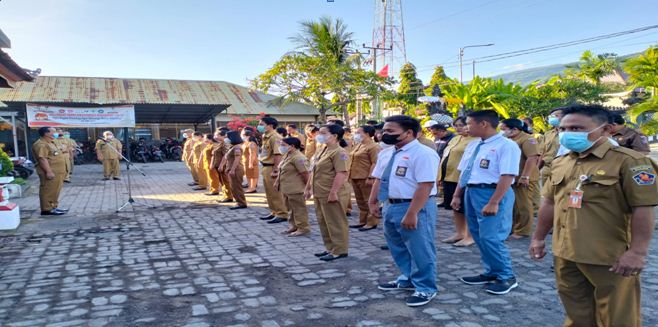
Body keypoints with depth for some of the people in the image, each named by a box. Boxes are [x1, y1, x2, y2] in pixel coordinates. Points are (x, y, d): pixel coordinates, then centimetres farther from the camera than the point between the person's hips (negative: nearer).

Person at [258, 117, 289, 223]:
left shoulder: (274, 137, -17)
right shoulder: (265, 137, 14)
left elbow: (278, 154, -23)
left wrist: (275, 170, -25)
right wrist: (264, 168, 15)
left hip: (272, 168, -10)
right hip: (266, 167, 10)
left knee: (275, 193, -4)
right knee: (269, 193, 17)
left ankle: (282, 214, 4)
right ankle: (274, 212, 28)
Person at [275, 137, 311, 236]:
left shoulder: (298, 158, -21)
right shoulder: (287, 156, 12)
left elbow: (306, 174, -21)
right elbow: (282, 172, 21)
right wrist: (277, 181, 18)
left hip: (295, 190, -10)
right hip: (287, 189, 10)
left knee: (299, 209, 0)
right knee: (291, 209, 18)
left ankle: (303, 228, 10)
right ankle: (294, 226, 30)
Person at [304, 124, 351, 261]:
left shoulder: (339, 152, -16)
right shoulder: (322, 151, 16)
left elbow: (341, 173, -24)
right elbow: (314, 171, 22)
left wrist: (333, 192, -27)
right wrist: (308, 188, 21)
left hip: (331, 195, -10)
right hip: (320, 194, 10)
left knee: (335, 223, -1)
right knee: (323, 222, 16)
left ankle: (339, 250, 9)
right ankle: (330, 248, 26)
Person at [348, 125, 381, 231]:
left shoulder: (373, 147, -13)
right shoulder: (358, 145, 17)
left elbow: (375, 163, -18)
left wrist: (370, 177, -23)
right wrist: (349, 175, 20)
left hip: (365, 179, -10)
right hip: (355, 178, 10)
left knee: (369, 201, -1)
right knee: (360, 201, 15)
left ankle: (372, 222, 5)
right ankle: (362, 221, 23)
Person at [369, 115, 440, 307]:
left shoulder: (423, 154, -17)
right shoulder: (385, 154, 10)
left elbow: (425, 185, -23)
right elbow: (379, 179, 18)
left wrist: (411, 213, -26)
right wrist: (373, 202, 14)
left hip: (415, 207, -9)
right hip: (390, 206, 9)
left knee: (419, 250, 3)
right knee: (398, 248, 21)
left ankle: (425, 288, 20)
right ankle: (407, 280, 41)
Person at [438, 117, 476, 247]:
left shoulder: (475, 141, -12)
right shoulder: (454, 139, 17)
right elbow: (445, 157, 20)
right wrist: (441, 176, 17)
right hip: (449, 178, 9)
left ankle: (470, 236, 11)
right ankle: (459, 233, 28)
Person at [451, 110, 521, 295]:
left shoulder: (506, 146, -13)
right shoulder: (472, 145, 12)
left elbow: (507, 177, -19)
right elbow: (464, 172, 17)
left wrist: (493, 203, -24)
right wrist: (457, 195, 13)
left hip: (493, 193, -8)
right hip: (471, 192, 9)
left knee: (490, 237, -8)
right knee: (479, 236, 14)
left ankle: (507, 277, 11)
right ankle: (491, 273, 29)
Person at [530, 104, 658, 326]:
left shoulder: (628, 161, -12)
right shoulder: (560, 163, 9)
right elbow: (549, 204, 16)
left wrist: (637, 252, -21)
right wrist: (538, 238, 16)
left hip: (609, 257, -6)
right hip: (564, 254, 6)